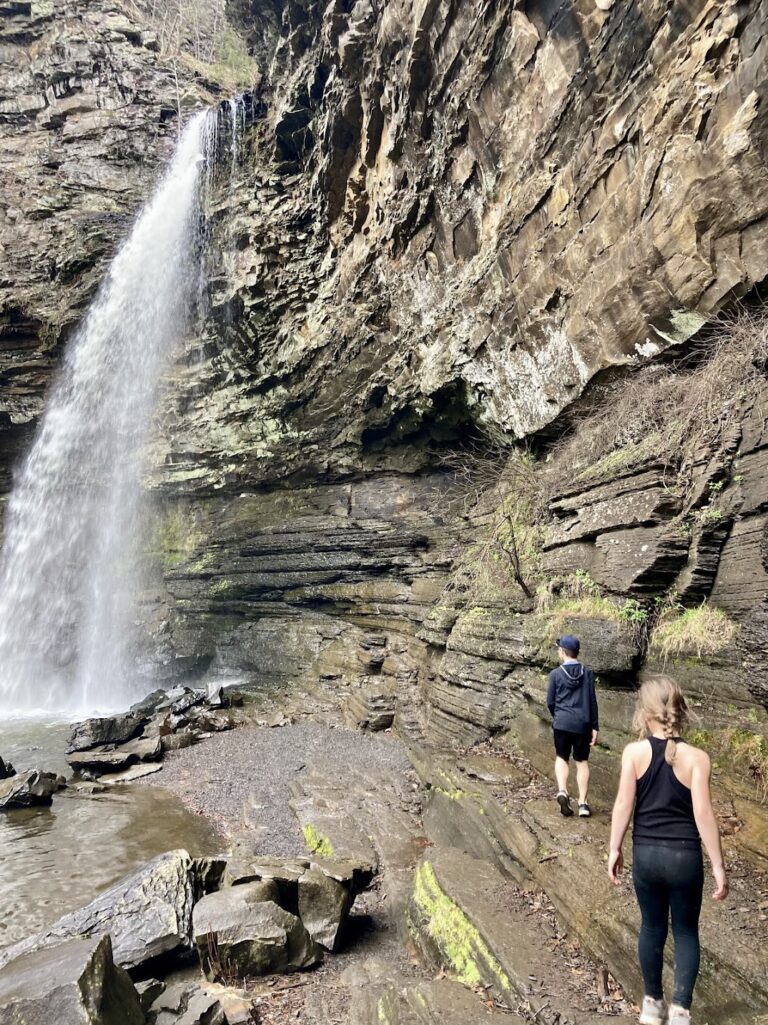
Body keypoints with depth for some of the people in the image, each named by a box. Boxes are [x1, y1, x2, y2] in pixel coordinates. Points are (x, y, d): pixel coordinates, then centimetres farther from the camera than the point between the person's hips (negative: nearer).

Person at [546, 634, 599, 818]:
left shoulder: (556, 674, -6)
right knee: (582, 762, 12)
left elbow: (550, 702, 0)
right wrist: (594, 727, 5)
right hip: (582, 724, 1)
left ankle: (562, 791, -4)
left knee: (561, 758, 17)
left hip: (562, 723, -1)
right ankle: (583, 803, 11)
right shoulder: (587, 673, -1)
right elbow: (592, 702, -1)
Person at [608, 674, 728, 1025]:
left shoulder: (634, 752, -12)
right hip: (685, 857, -1)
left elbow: (623, 804, -9)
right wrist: (718, 866, -2)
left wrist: (614, 850, 3)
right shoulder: (696, 757, -13)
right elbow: (703, 813, -13)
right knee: (686, 931, 20)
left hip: (646, 854, 1)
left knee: (652, 927, 21)